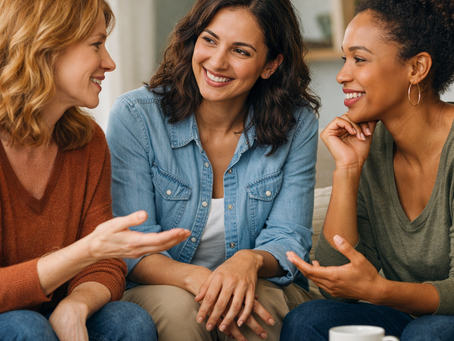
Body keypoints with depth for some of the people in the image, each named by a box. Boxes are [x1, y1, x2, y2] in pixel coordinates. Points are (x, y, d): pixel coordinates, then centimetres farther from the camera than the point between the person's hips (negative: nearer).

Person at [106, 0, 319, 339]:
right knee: (177, 307, -34)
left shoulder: (297, 124, -6)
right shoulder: (136, 116, -11)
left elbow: (288, 239, -5)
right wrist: (196, 278, -34)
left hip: (264, 289, 1)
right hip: (160, 289, 0)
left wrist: (250, 261, -30)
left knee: (263, 303, -33)